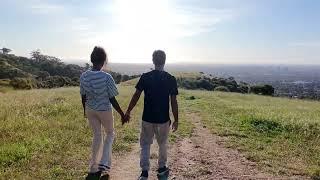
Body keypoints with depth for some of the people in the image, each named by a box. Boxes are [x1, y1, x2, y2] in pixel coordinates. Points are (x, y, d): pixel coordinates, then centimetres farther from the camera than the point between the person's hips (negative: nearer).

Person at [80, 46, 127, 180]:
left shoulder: (83, 76, -9)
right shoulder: (106, 77, -23)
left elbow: (83, 97, 2)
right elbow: (112, 99, -18)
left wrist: (85, 110, 20)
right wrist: (122, 114, -7)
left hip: (90, 110, 4)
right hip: (105, 110, -4)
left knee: (97, 136, 21)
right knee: (110, 134, 21)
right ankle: (103, 166, 10)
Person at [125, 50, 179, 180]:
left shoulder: (145, 77, -7)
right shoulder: (171, 79, -7)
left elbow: (136, 96, -5)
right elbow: (174, 102, -6)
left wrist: (128, 111, 7)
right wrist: (176, 120, 3)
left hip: (147, 118, 0)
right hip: (163, 119, 0)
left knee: (145, 144, 14)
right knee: (162, 144, 19)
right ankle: (161, 169, 34)